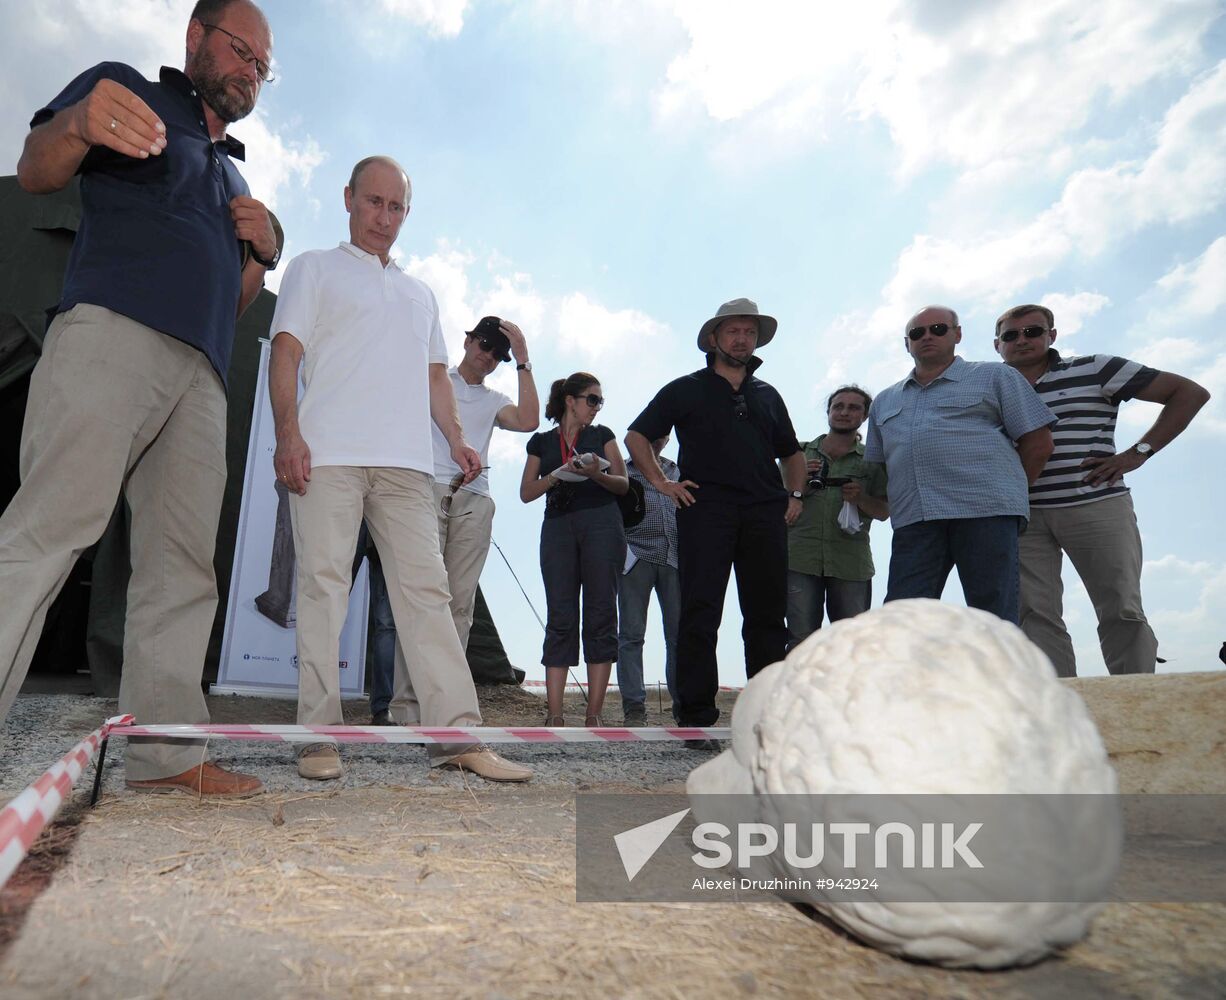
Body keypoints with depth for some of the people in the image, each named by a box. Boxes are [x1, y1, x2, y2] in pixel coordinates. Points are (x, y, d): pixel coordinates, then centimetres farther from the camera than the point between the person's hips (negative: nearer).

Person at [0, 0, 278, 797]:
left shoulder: (234, 176, 33)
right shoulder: (125, 88, 17)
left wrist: (261, 254, 9)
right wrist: (78, 123, -21)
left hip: (201, 372, 6)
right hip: (114, 330, -6)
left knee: (184, 562, -1)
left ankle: (166, 749, 1)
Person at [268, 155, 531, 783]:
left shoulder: (420, 294, 29)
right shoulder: (315, 269, 16)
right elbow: (286, 351, 3)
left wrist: (456, 438, 8)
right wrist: (288, 433, -11)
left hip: (407, 462, 4)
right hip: (328, 454, -3)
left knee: (427, 590, -4)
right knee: (323, 585, -6)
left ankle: (457, 735, -5)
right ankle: (320, 735, 2)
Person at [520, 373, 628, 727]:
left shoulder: (601, 435, 14)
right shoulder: (542, 441, 14)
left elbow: (623, 483, 7)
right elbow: (526, 493, 6)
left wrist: (597, 474, -12)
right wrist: (559, 474, -9)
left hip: (601, 524, 0)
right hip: (558, 527, 0)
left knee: (600, 615, -4)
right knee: (560, 618, -6)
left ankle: (594, 715, -1)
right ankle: (554, 715, -6)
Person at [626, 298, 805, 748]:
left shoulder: (768, 395, 22)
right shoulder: (687, 390, 10)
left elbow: (791, 452, 30)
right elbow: (636, 436, 8)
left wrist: (795, 494, 14)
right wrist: (661, 482, -3)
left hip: (765, 514, 4)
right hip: (705, 511, -4)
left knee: (768, 617, 6)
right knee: (700, 615, -7)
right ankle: (696, 718, -2)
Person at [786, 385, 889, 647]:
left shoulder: (872, 461, 15)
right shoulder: (800, 452, 15)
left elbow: (884, 512, 12)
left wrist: (861, 498, -8)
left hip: (851, 563, 1)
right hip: (800, 558, 0)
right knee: (801, 639, -7)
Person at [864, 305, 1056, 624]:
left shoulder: (995, 377, 15)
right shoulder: (884, 402, 26)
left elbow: (1038, 442, 9)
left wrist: (1005, 489, 7)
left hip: (986, 513, -3)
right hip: (913, 522, 3)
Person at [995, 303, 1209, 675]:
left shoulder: (1093, 369, 7)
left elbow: (1190, 393, 8)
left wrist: (1138, 452, -2)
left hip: (1097, 508, -2)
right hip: (1024, 517, 2)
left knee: (1122, 613, -4)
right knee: (1035, 615, -6)